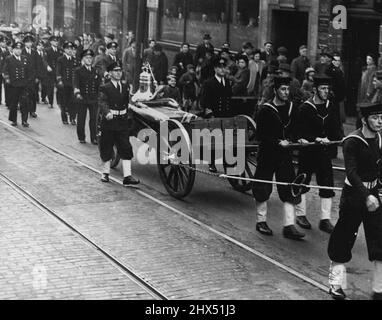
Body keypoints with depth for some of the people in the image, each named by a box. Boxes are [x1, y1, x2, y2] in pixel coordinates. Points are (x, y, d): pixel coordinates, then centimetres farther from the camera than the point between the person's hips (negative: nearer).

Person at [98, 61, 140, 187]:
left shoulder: (125, 87, 13)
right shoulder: (104, 88, -4)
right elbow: (102, 102, -19)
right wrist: (107, 112, -36)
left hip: (123, 121, 4)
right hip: (109, 120, -3)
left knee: (126, 149, -5)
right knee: (107, 148, 8)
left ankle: (127, 177, -8)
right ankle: (106, 173, 26)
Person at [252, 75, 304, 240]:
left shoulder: (292, 108, 6)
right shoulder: (265, 110, -10)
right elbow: (260, 135, -11)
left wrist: (291, 140, -4)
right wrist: (278, 142, -19)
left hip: (284, 154, 4)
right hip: (267, 154, -4)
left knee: (289, 189, -2)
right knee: (263, 189, 5)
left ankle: (289, 226, 0)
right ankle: (261, 222, 22)